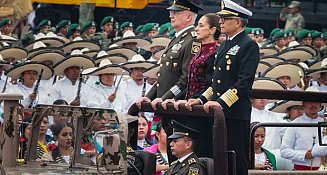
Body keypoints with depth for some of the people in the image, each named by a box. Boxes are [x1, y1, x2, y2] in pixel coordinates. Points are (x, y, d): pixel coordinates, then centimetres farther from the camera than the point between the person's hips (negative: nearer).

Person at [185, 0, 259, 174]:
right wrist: (202, 99, 10)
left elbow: (244, 82, -16)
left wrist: (221, 103, -22)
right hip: (218, 114, 9)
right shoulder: (224, 46, 21)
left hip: (235, 114, -9)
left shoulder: (249, 45, -8)